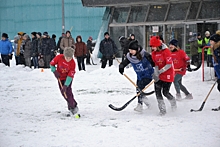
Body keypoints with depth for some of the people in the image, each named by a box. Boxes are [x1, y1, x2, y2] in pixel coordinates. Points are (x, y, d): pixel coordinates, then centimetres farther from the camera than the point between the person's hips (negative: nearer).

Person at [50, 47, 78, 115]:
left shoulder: (72, 63, -27)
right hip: (60, 78, 3)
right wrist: (54, 71, -23)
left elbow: (70, 76, -27)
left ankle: (73, 106, -7)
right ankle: (70, 103, 22)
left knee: (68, 91, -16)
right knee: (63, 92, 3)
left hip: (68, 78, -3)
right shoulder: (59, 57, -24)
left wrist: (65, 85, -33)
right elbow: (52, 64, -6)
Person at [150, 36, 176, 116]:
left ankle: (173, 102, 26)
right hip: (159, 76, 6)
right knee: (157, 92, -6)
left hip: (168, 75, -6)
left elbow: (169, 65, -21)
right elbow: (156, 64, 4)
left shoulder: (166, 51, -16)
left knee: (165, 92, -6)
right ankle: (162, 110, 1)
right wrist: (156, 74, -14)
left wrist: (160, 71, -27)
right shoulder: (154, 53, 4)